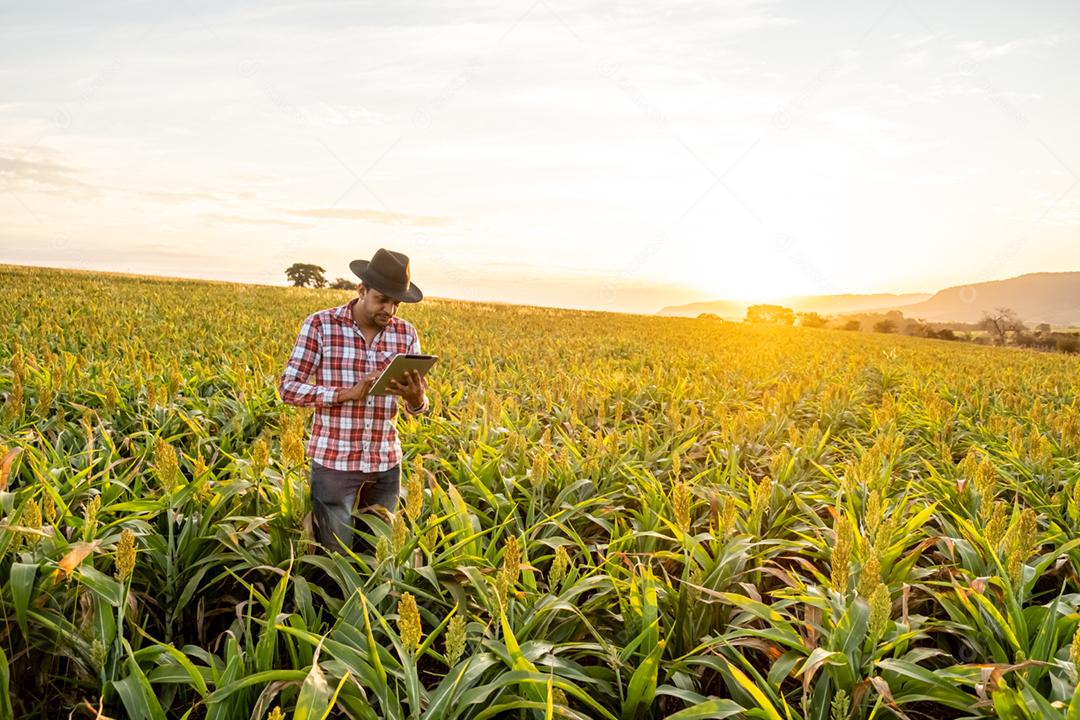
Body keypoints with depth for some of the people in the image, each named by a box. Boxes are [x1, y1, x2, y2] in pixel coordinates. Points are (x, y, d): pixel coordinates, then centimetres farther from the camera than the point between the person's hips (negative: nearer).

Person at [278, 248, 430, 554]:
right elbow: (288, 387, -8)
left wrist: (416, 398, -20)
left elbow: (417, 407, 5)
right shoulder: (320, 324, -7)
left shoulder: (406, 333, 3)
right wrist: (347, 393, -22)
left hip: (386, 462, 3)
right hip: (334, 460, -3)